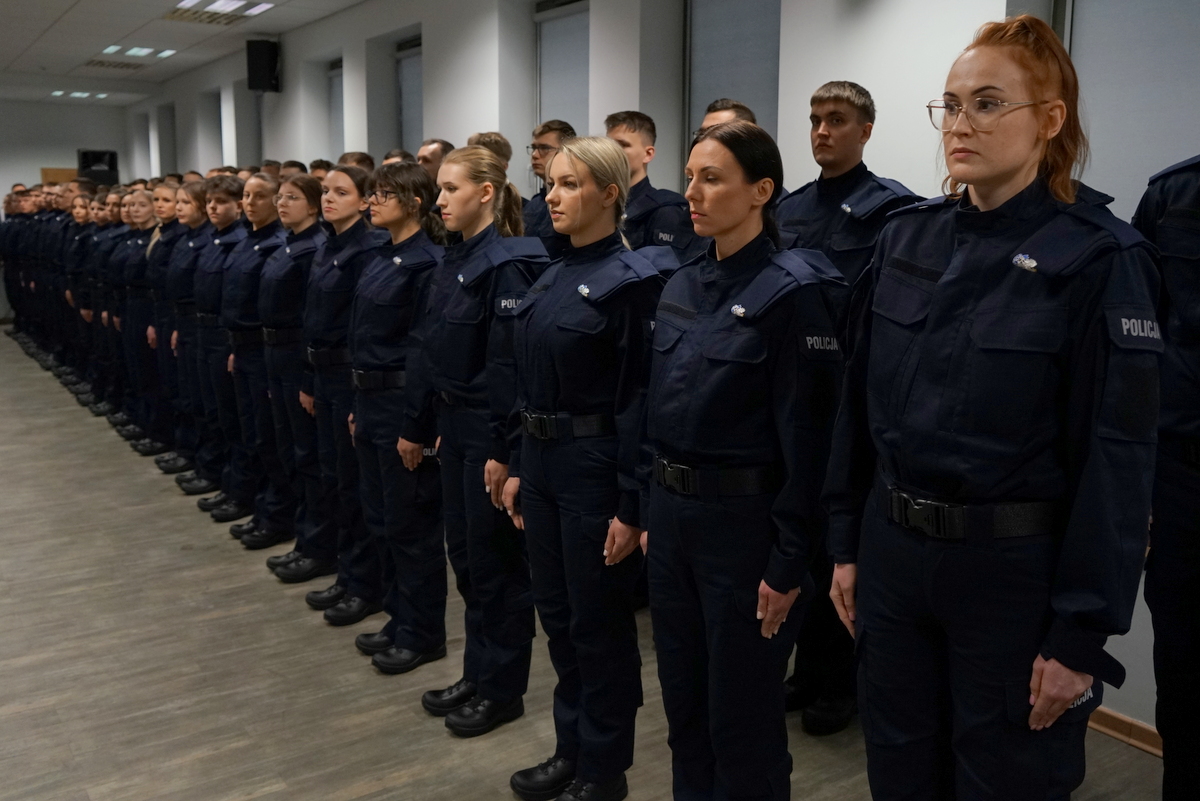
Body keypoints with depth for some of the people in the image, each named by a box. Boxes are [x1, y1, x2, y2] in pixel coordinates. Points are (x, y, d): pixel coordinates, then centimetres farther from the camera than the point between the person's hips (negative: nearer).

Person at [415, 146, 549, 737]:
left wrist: (501, 449, -20)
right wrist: (440, 424, 14)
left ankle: (502, 688, 18)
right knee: (465, 553, 16)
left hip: (491, 432, -9)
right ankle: (477, 674, 31)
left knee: (496, 559, 3)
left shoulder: (507, 263, -16)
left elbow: (508, 363, -20)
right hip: (456, 427, 9)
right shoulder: (455, 261, 12)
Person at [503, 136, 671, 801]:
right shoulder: (552, 278, 11)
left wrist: (632, 506, -18)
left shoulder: (631, 278, -13)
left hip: (595, 467, -8)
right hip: (542, 463, 8)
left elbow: (641, 399, -17)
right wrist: (517, 466, 13)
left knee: (598, 622, 6)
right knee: (556, 614, 17)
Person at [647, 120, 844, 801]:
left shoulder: (794, 290, -14)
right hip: (673, 512, 7)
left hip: (745, 521, -7)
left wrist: (788, 562, -16)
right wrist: (648, 507, 12)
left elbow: (807, 436, -16)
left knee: (742, 717, 8)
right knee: (684, 704, 20)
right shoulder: (681, 287, 8)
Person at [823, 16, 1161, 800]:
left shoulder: (1100, 258, -12)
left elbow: (1119, 456, -13)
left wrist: (1083, 633, -13)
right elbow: (861, 403, 7)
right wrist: (847, 543, 7)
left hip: (1016, 568, -4)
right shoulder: (906, 239, 3)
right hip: (893, 552, 5)